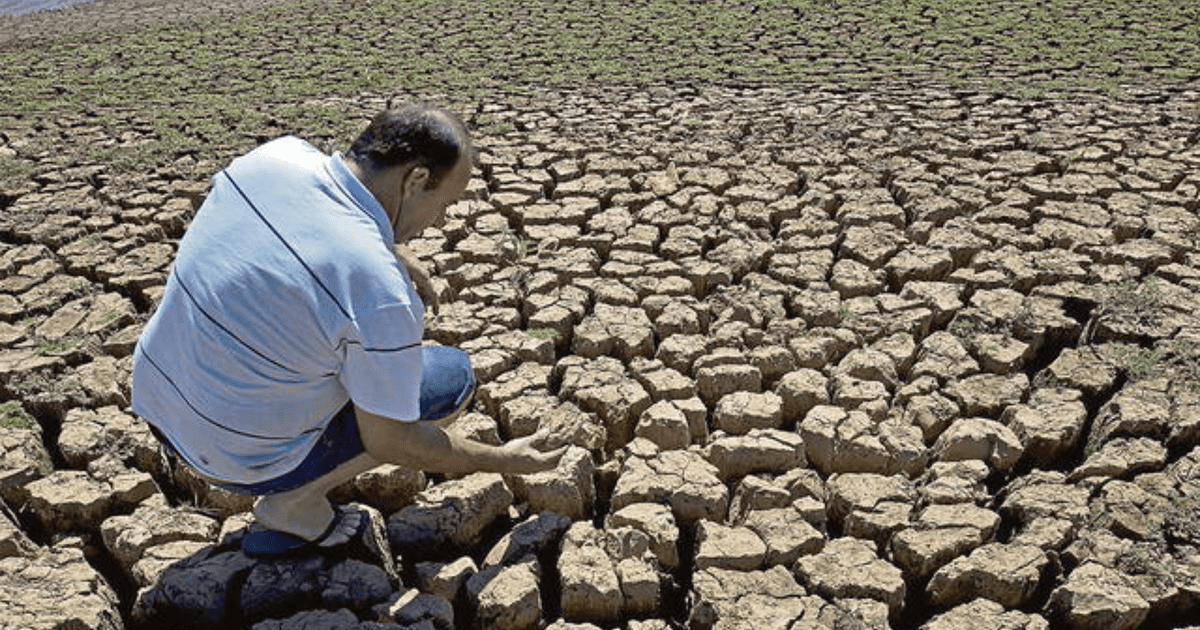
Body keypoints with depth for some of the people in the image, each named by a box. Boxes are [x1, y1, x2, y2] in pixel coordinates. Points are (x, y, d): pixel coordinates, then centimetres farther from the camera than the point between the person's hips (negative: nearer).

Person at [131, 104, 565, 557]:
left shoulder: (278, 153, -10)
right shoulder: (380, 293, -29)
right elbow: (389, 442, -16)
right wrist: (503, 462, -3)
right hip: (240, 459, -7)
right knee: (453, 377, 2)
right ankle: (294, 503, 4)